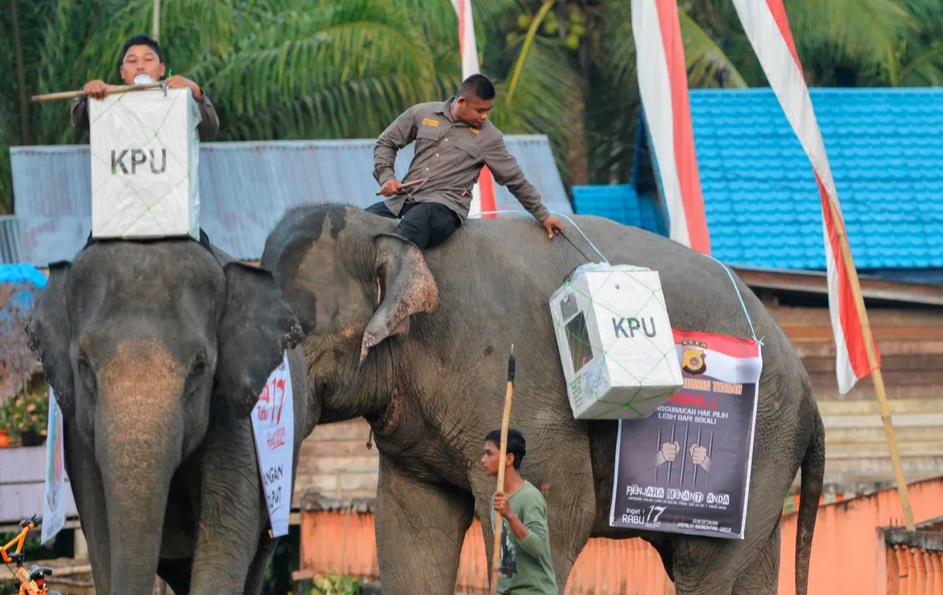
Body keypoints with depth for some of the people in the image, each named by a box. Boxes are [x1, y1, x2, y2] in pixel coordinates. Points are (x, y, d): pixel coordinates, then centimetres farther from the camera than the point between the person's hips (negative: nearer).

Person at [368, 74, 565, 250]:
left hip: (445, 206, -4)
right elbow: (386, 143, 20)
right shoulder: (422, 114, 11)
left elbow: (516, 180, 17)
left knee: (412, 224, -40)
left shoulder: (489, 137, 8)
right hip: (402, 200, 4)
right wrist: (386, 177, 2)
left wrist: (543, 216, 22)